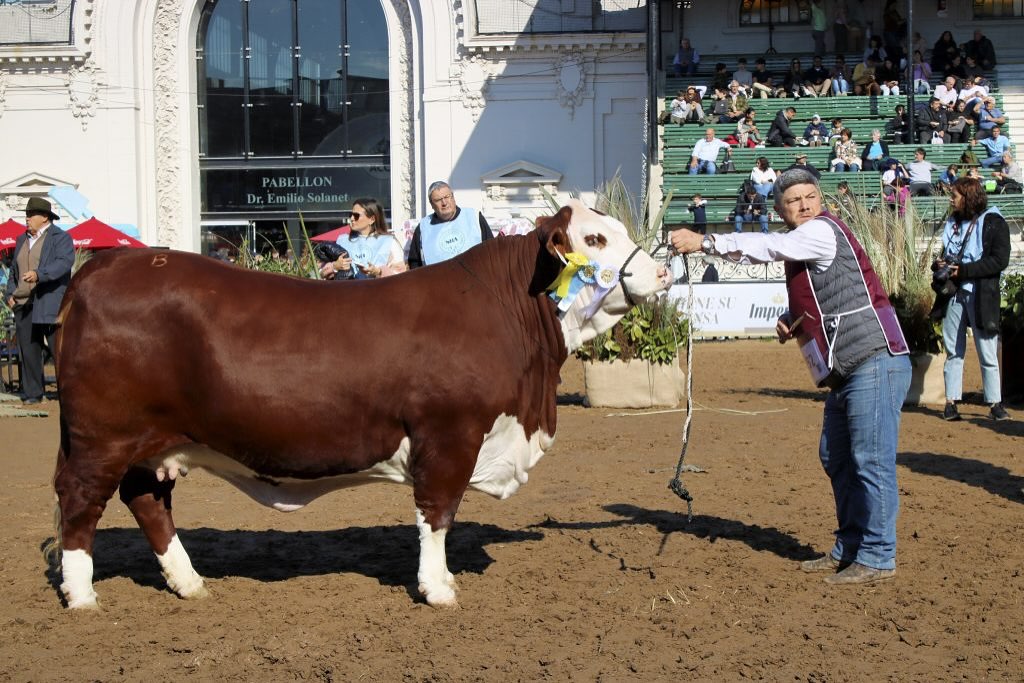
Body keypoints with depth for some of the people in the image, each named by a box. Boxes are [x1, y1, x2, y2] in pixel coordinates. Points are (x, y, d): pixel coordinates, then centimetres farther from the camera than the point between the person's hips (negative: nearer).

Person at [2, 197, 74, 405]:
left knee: (59, 348, -8)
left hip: (50, 304, -6)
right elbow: (14, 269, 27)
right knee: (27, 350, 5)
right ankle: (32, 393, 11)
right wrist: (9, 293, 12)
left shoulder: (60, 238, -1)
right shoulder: (21, 240, 21)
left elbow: (64, 262, -17)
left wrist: (38, 274, -29)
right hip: (23, 304, 7)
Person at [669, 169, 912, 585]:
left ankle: (876, 558, -2)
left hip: (876, 362, -10)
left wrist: (704, 242, -22)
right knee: (836, 458, 14)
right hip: (846, 371, 10)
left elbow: (768, 247, -23)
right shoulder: (800, 248, 17)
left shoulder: (824, 231, -11)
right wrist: (790, 322, 8)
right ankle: (848, 549, 24)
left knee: (872, 461, -8)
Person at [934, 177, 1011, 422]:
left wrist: (964, 270, -19)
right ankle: (951, 402, 10)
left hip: (981, 296, -6)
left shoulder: (993, 223, -5)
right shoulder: (953, 223, 17)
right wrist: (939, 265, 3)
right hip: (953, 293, 6)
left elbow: (1000, 260, -14)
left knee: (987, 353, -2)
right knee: (953, 351, 6)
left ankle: (995, 403, 5)